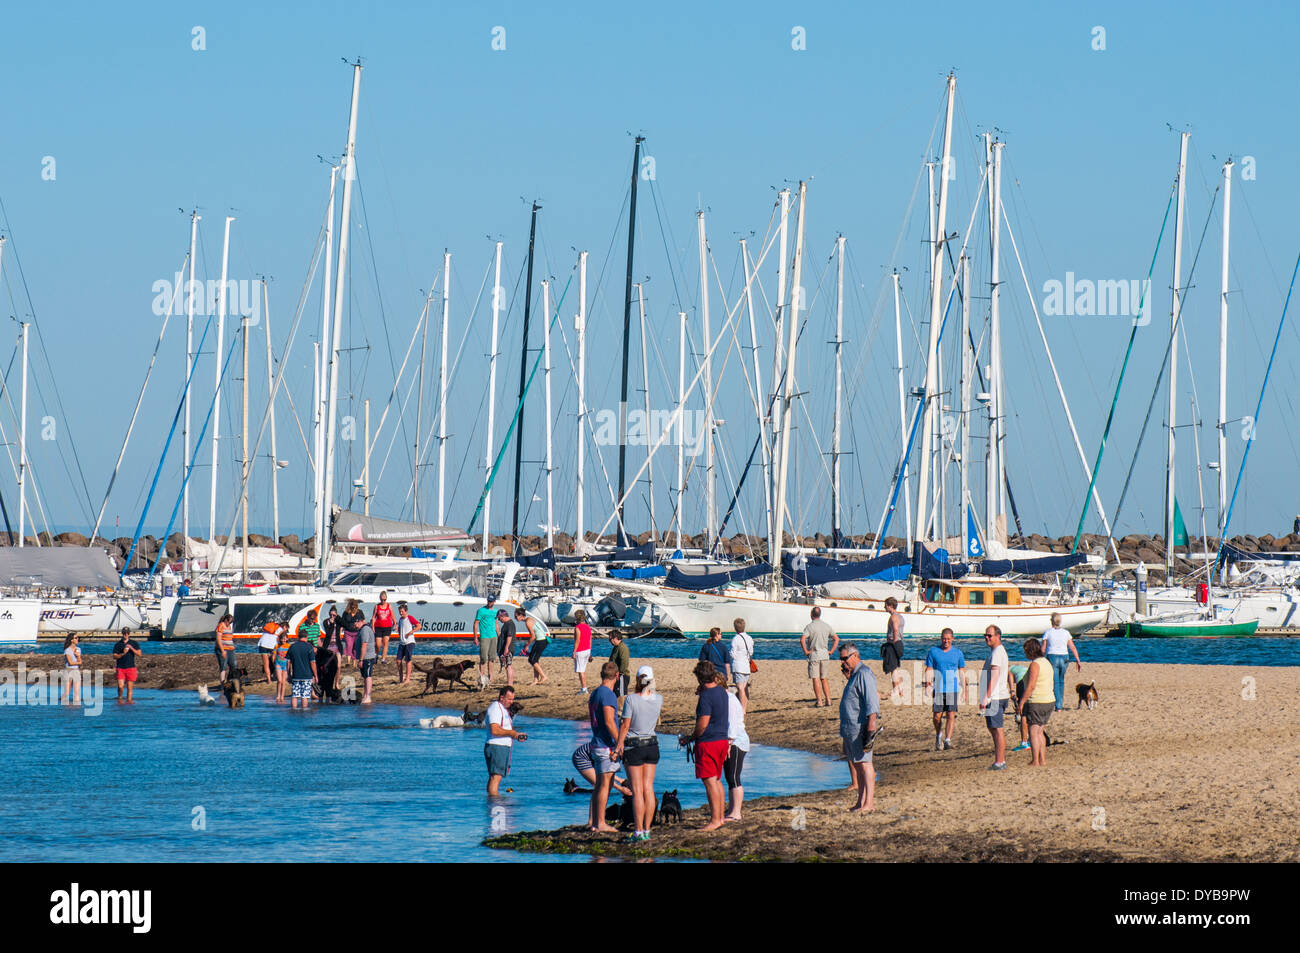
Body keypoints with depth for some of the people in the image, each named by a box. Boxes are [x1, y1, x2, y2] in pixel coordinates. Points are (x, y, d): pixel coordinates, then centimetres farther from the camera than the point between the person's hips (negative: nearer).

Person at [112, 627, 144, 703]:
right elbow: (114, 657, 2)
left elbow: (139, 654, 0)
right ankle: (120, 698, 12)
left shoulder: (134, 643, 8)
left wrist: (131, 648, -12)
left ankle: (129, 700, 4)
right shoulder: (117, 644, 7)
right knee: (120, 686, -12)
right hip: (120, 668, 0)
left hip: (131, 668, 0)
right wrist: (123, 653, -13)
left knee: (130, 687, -2)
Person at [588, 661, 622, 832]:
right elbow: (609, 722, -21)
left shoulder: (595, 693, 14)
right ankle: (601, 823, -5)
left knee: (599, 784, 14)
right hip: (607, 746, -9)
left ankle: (593, 821, 17)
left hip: (596, 745, 9)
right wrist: (620, 743, -17)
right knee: (605, 784, -6)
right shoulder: (608, 695, -15)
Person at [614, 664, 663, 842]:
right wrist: (648, 689, 22)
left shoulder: (631, 699, -15)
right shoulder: (658, 699, -1)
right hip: (652, 745, 5)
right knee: (648, 789, 8)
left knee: (637, 791, -3)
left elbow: (625, 725, -13)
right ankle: (647, 830, 9)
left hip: (634, 746, -5)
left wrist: (619, 747, -5)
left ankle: (638, 832, -3)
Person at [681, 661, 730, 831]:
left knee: (710, 781, -7)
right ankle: (720, 816, 18)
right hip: (722, 740, 9)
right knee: (717, 780, 16)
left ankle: (715, 820, -8)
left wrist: (690, 738, -6)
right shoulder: (722, 692, 9)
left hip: (708, 742, -9)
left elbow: (703, 724, -21)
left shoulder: (706, 697, -18)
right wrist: (702, 691, 15)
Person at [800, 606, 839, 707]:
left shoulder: (809, 626, -9)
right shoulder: (826, 626, 7)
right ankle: (828, 700, 9)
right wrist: (831, 651, 10)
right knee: (824, 679, 13)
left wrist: (805, 651, -11)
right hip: (825, 655, 5)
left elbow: (802, 640, -22)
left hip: (814, 655, -5)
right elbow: (836, 639, 11)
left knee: (816, 679, -2)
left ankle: (819, 702, -5)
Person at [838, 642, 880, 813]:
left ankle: (869, 803, -13)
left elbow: (872, 702, -20)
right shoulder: (854, 675, 21)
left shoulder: (864, 674, -12)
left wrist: (871, 727, -25)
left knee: (864, 764, -11)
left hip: (860, 727, -11)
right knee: (854, 764, 11)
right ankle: (862, 801, 14)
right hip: (849, 728, 11)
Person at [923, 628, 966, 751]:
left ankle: (948, 740, -12)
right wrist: (927, 682, -11)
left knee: (951, 715, -10)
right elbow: (929, 670, 4)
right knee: (937, 716, 1)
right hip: (938, 689, 0)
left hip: (952, 689, 0)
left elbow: (961, 671, 15)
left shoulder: (958, 653, 9)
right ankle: (938, 735, 27)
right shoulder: (933, 652, 5)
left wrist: (963, 688, 11)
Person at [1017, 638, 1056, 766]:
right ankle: (1042, 759, 15)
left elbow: (1031, 686, -21)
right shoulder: (1046, 662, 13)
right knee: (1040, 732, 15)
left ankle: (1035, 761, -5)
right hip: (1049, 701, 9)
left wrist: (1022, 702, -17)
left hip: (1036, 702, -9)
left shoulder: (1035, 664, -15)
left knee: (1033, 732, -4)